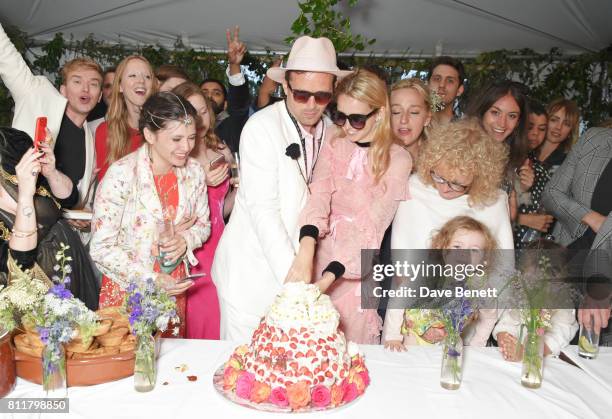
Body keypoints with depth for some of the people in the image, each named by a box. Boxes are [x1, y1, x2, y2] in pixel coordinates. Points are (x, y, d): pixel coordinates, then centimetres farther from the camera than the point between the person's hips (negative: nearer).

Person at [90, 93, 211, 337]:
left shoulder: (193, 172, -5)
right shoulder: (122, 175, -19)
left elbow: (203, 224, 8)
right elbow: (102, 248, -16)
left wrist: (186, 241, -13)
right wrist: (151, 279, -21)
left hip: (174, 289, 5)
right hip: (126, 291, -4)